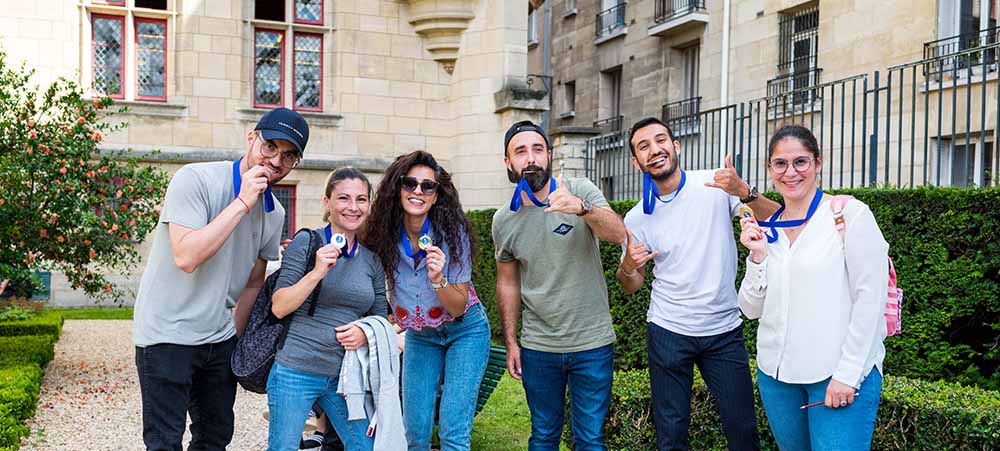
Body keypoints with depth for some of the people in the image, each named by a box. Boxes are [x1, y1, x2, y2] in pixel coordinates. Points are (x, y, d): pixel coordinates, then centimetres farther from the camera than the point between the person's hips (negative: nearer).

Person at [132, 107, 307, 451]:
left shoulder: (274, 214, 4)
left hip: (219, 339, 7)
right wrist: (242, 203, -25)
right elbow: (186, 257, -28)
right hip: (167, 335, -6)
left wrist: (236, 338, 15)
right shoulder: (195, 179, -16)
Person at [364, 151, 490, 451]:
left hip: (465, 331, -3)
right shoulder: (386, 234, -14)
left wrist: (438, 279, -36)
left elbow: (458, 307, -19)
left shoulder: (453, 232, -21)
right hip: (419, 336, 3)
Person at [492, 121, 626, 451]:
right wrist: (510, 342, 6)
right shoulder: (503, 220, -1)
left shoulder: (580, 191, -9)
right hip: (538, 348, 2)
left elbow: (618, 234, -25)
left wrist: (581, 207, -44)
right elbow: (508, 282, 9)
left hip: (592, 342, -2)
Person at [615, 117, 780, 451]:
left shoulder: (716, 184, -7)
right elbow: (631, 286, 10)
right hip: (668, 333, 1)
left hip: (724, 330, -1)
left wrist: (744, 192, -31)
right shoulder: (637, 218, 0)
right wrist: (627, 267, -13)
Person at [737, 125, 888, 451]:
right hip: (776, 374, 5)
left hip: (841, 375, -5)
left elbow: (869, 296, -10)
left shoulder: (850, 214, -6)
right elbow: (752, 309, 7)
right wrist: (758, 255, -7)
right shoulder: (765, 230, 8)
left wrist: (848, 374, -13)